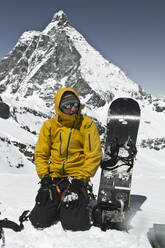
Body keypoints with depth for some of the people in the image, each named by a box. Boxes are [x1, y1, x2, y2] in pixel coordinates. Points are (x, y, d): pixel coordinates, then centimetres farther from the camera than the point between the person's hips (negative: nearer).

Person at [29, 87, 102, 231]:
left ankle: (82, 203, 21)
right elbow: (41, 153, 9)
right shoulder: (50, 125, 5)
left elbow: (94, 155, -6)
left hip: (76, 177, -2)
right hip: (53, 177, 3)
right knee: (39, 222, -2)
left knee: (74, 225, -11)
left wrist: (81, 178, -13)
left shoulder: (87, 124, -3)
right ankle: (57, 208, 28)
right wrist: (44, 175, -4)